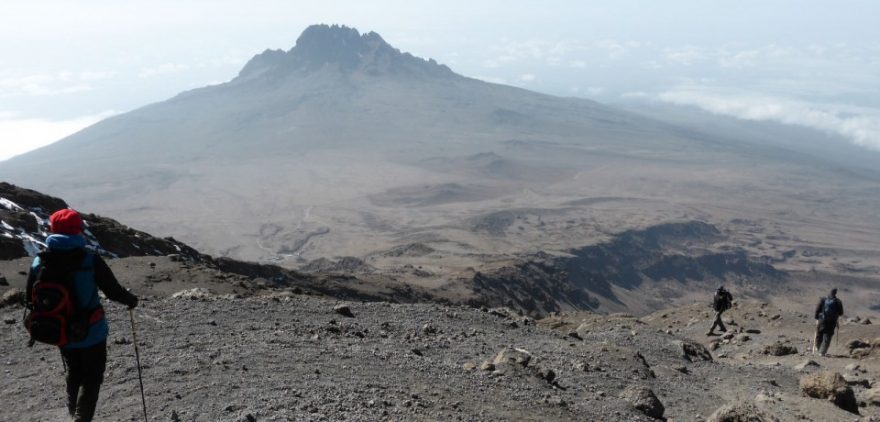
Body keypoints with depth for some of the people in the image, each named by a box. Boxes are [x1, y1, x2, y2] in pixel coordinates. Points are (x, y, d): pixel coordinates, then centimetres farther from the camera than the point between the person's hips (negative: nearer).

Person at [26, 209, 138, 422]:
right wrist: (131, 300, 6)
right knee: (91, 378, 13)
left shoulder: (39, 263, -9)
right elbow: (114, 291, -15)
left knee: (73, 375, 27)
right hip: (92, 332, -4)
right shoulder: (91, 260, -21)